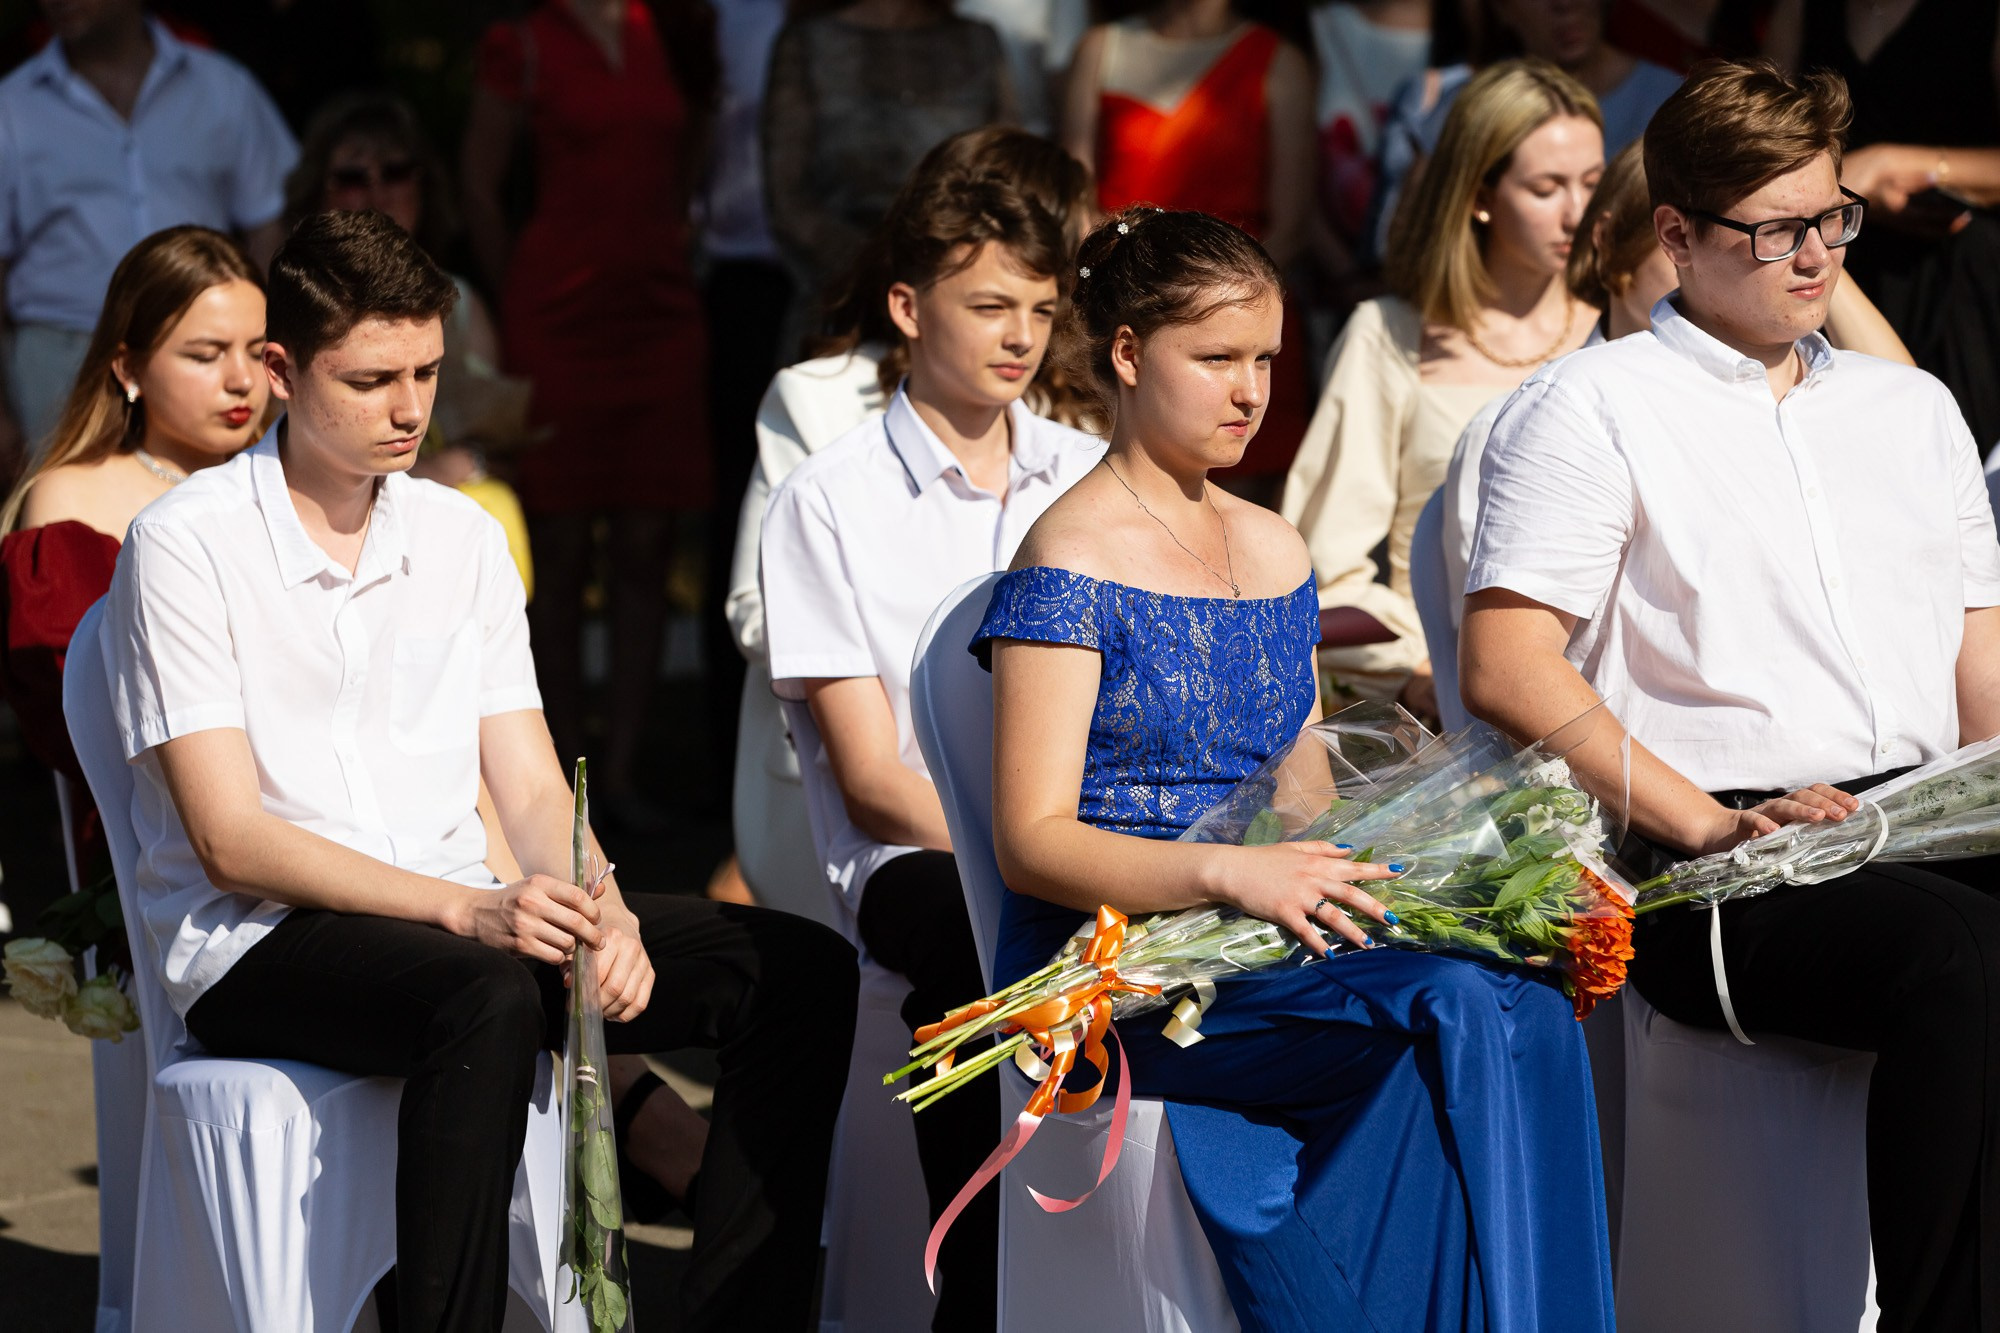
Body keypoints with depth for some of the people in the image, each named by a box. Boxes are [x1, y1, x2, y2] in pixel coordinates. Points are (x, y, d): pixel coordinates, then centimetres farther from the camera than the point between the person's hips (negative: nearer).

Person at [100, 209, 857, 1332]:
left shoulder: (463, 538, 13)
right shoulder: (190, 545, -6)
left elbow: (537, 793, 11)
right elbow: (230, 840, -13)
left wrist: (596, 909, -13)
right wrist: (468, 910, -25)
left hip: (465, 917, 6)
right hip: (257, 945, -6)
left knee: (800, 971, -11)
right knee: (488, 997, -39)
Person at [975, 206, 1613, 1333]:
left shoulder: (1275, 553, 19)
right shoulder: (1074, 562, -4)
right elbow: (1034, 840, -11)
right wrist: (1229, 874, -26)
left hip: (1267, 946, 7)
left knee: (1529, 1010, -24)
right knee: (1458, 1015, -29)